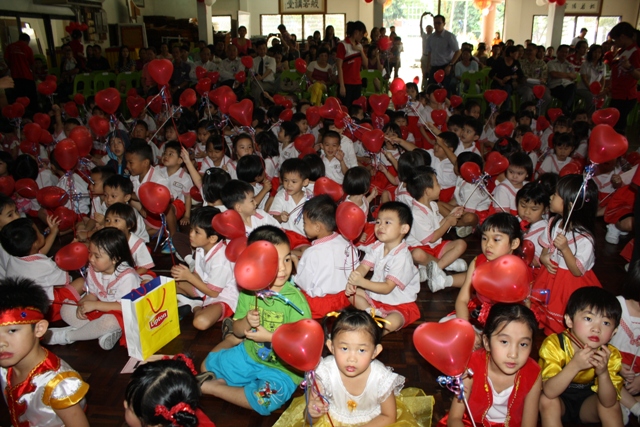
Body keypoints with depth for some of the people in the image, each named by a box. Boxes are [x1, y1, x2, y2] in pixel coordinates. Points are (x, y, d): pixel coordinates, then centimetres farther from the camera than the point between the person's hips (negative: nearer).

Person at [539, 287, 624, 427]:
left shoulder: (611, 355, -14)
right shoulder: (554, 344, -26)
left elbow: (609, 402, -20)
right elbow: (549, 392, -34)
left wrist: (603, 373, -38)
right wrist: (574, 365, -47)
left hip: (587, 403, 3)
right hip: (558, 401, -3)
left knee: (613, 405, -23)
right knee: (547, 400, -32)